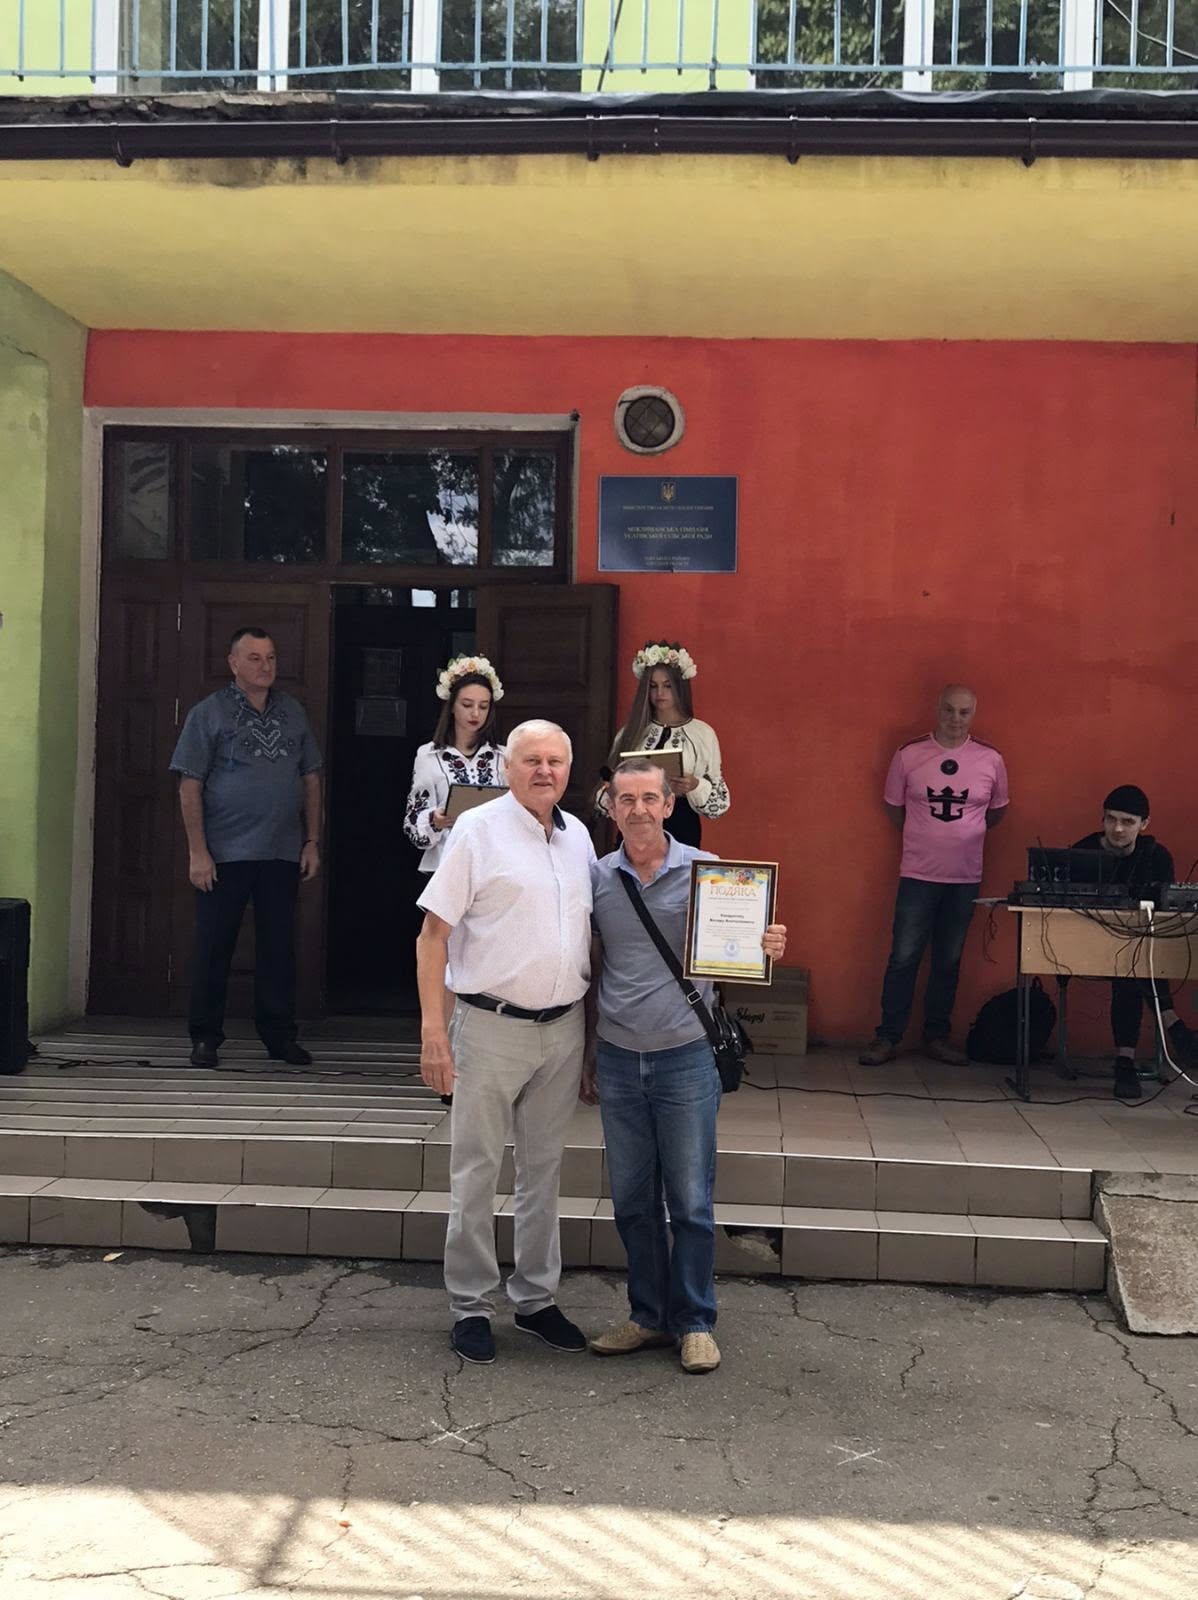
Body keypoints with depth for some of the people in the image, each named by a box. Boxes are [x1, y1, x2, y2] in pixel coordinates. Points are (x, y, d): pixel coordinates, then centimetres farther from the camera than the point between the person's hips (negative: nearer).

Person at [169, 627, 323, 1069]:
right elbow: (190, 787, -5)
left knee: (279, 948, 8)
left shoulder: (292, 712, 12)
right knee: (214, 948, 3)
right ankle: (205, 1037, 14)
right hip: (225, 852, -3)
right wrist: (197, 852, -11)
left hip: (283, 854, 3)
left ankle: (280, 1035, 17)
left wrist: (312, 842, 8)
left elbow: (311, 779, 15)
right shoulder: (209, 713, -1)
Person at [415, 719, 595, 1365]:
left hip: (563, 1027, 5)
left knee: (544, 1170, 14)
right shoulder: (478, 830, -7)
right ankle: (471, 1306, 16)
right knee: (476, 1172, 3)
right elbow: (434, 933, -9)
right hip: (491, 1026, -5)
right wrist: (433, 1029, -16)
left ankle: (535, 1298, 26)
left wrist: (591, 1024, 13)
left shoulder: (577, 836, 10)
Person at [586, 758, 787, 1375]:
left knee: (690, 1201, 3)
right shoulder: (596, 877, 4)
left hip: (685, 1058, -3)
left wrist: (767, 948, -22)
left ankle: (694, 1322, 16)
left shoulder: (706, 871, -3)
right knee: (632, 1201, 11)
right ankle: (649, 1315, 24)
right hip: (618, 1062, 3)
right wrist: (585, 1056, 12)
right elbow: (590, 970, 12)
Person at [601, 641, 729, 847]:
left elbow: (720, 802, 2)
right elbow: (606, 796, 12)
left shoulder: (703, 733, 2)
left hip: (681, 833, -2)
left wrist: (695, 786, -16)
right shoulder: (631, 733, 10)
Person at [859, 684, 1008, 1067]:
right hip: (918, 875, -2)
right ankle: (888, 1038, 7)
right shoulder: (908, 755, -4)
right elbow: (893, 808, 8)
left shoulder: (991, 760, 0)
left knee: (948, 962, 10)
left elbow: (997, 810, 15)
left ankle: (936, 1037, 21)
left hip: (965, 878, 2)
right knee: (903, 958, -2)